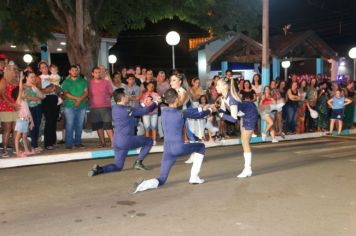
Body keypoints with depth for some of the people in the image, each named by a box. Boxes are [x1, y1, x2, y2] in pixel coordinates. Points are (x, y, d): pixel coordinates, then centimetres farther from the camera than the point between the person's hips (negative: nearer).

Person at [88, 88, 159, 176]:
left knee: (118, 166, 16)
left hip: (117, 142, 8)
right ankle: (138, 162, 7)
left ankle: (99, 169, -5)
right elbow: (144, 111, -5)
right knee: (149, 141, 11)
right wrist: (155, 103, 9)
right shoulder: (127, 110, -13)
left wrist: (143, 105, 23)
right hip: (126, 140, -8)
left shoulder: (115, 108, 11)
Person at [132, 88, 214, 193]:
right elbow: (199, 116, 7)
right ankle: (194, 177, 21)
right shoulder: (181, 113, -9)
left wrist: (200, 108, 27)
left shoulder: (164, 111, 7)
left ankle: (142, 185, -19)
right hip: (179, 148, -5)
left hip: (167, 150, 5)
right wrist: (209, 110, 27)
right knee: (201, 147, 24)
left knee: (161, 180, 11)